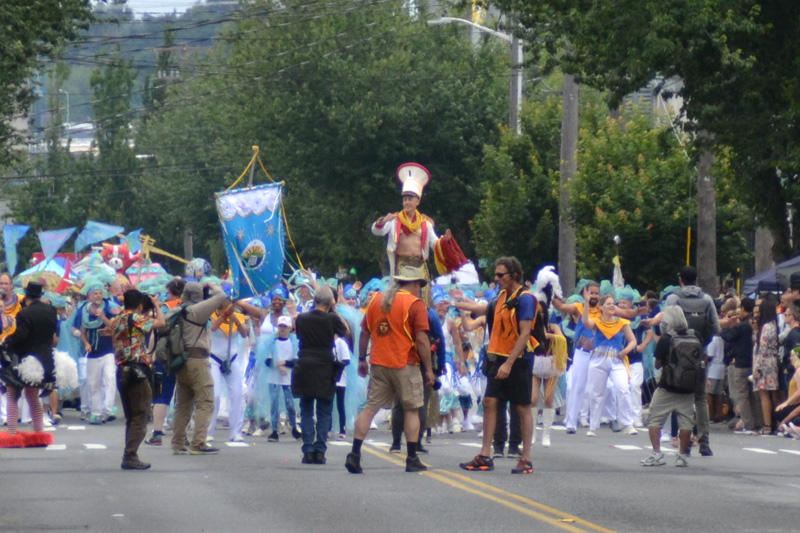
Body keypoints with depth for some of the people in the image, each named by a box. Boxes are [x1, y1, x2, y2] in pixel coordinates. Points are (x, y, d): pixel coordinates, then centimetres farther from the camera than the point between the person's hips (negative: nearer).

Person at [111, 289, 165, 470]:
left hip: (121, 372, 8)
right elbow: (161, 323, -16)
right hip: (137, 372, -8)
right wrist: (156, 305, 1)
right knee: (140, 418, -5)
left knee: (131, 419, 15)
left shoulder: (115, 321, 12)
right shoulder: (135, 318, -11)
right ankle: (130, 456, -11)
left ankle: (129, 456, 14)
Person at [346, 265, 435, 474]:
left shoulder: (376, 300, 9)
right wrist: (429, 369, -6)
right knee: (411, 410, 8)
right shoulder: (415, 304, -7)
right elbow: (422, 340, -11)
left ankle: (354, 454, -4)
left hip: (378, 363, 4)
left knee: (370, 407, 6)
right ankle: (412, 460, 9)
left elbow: (364, 332, 13)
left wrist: (362, 359, 21)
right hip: (404, 365, -4)